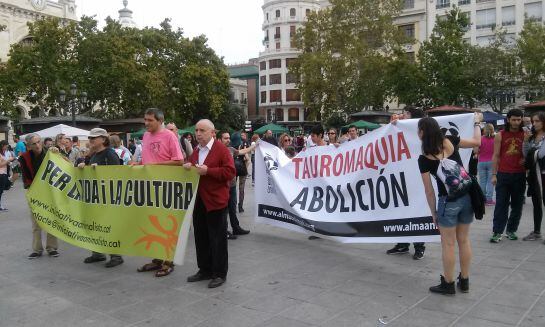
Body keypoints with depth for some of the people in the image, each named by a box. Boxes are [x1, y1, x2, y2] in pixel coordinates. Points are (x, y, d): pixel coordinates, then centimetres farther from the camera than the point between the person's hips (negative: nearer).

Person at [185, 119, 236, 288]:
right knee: (201, 238, 13)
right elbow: (191, 170, 26)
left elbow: (230, 172, -16)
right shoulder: (196, 151, 15)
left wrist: (207, 171, -20)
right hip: (199, 201, 7)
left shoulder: (222, 149, -8)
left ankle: (220, 274, 11)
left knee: (218, 239, 1)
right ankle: (204, 270, 26)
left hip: (215, 201, -7)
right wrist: (188, 167, 2)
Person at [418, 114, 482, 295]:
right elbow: (477, 142, 15)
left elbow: (429, 191, -7)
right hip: (467, 196, 5)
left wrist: (433, 212, 4)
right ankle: (464, 281, 28)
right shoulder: (450, 141, -2)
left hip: (449, 201, -5)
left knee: (448, 244, 8)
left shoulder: (424, 159, -12)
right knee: (464, 240, 16)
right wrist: (477, 122, 31)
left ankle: (448, 284, 18)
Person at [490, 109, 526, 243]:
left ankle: (511, 230, 20)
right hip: (503, 174, -2)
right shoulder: (500, 135, 3)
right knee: (501, 204, -1)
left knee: (517, 204, 8)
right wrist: (494, 174, -2)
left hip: (519, 175, 2)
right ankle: (497, 232, 2)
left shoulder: (525, 135, 6)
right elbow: (496, 156, 3)